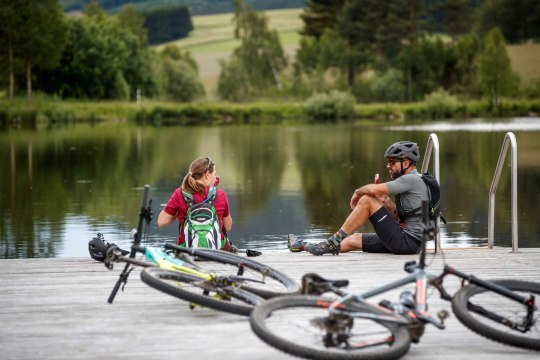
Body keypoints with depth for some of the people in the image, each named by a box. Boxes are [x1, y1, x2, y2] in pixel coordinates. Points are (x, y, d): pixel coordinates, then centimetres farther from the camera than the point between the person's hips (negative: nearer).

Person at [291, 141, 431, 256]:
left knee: (367, 200, -11)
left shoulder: (412, 179, -12)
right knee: (354, 239, 14)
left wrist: (358, 192, 0)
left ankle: (334, 242, -5)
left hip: (408, 241, -10)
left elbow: (373, 189, -21)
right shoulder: (410, 180, 20)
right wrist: (385, 200, 3)